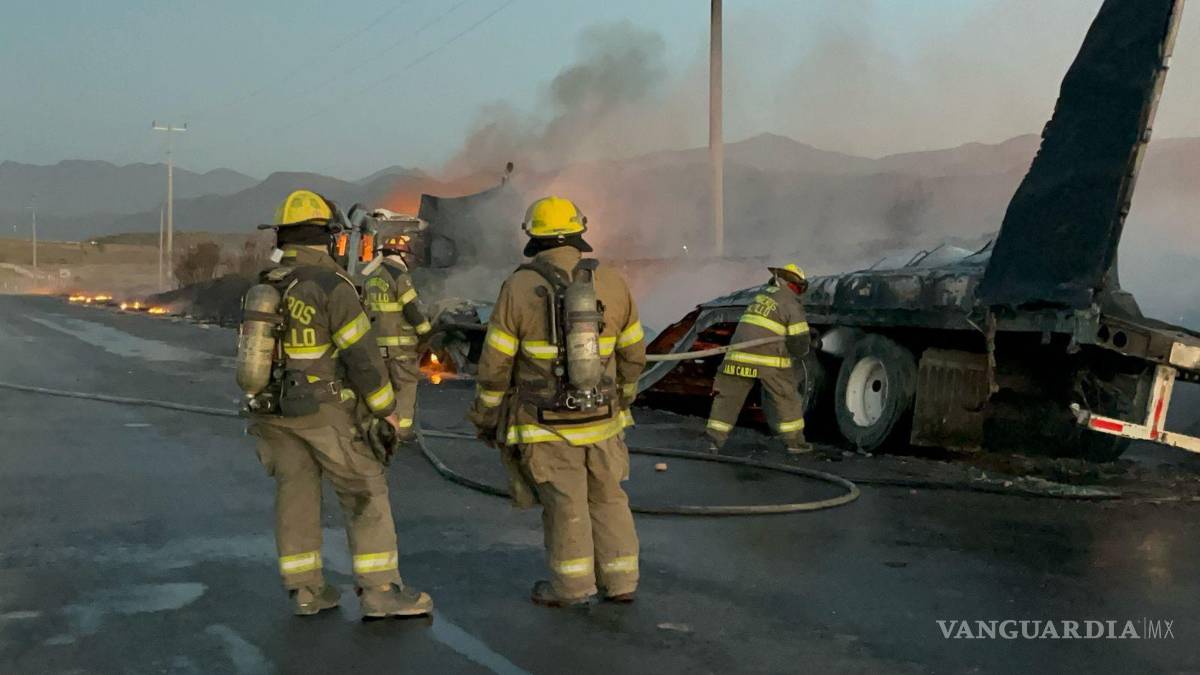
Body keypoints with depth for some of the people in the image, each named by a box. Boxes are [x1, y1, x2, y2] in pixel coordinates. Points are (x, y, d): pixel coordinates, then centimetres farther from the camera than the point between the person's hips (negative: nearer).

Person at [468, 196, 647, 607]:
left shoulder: (518, 288, -12)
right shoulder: (611, 283, -3)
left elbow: (495, 364, -8)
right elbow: (633, 354, 5)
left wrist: (485, 418, 6)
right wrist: (623, 400, 21)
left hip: (545, 423, -2)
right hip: (601, 418, 3)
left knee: (564, 504, 8)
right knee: (607, 498, 15)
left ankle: (572, 587, 17)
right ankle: (620, 581, 20)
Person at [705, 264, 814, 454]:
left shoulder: (762, 294, 17)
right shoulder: (792, 303, 0)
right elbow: (799, 339, -3)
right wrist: (798, 353, 19)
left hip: (739, 354, 5)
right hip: (769, 359, -5)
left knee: (728, 396, 9)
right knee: (787, 398, 11)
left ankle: (715, 440, 6)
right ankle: (795, 441, 16)